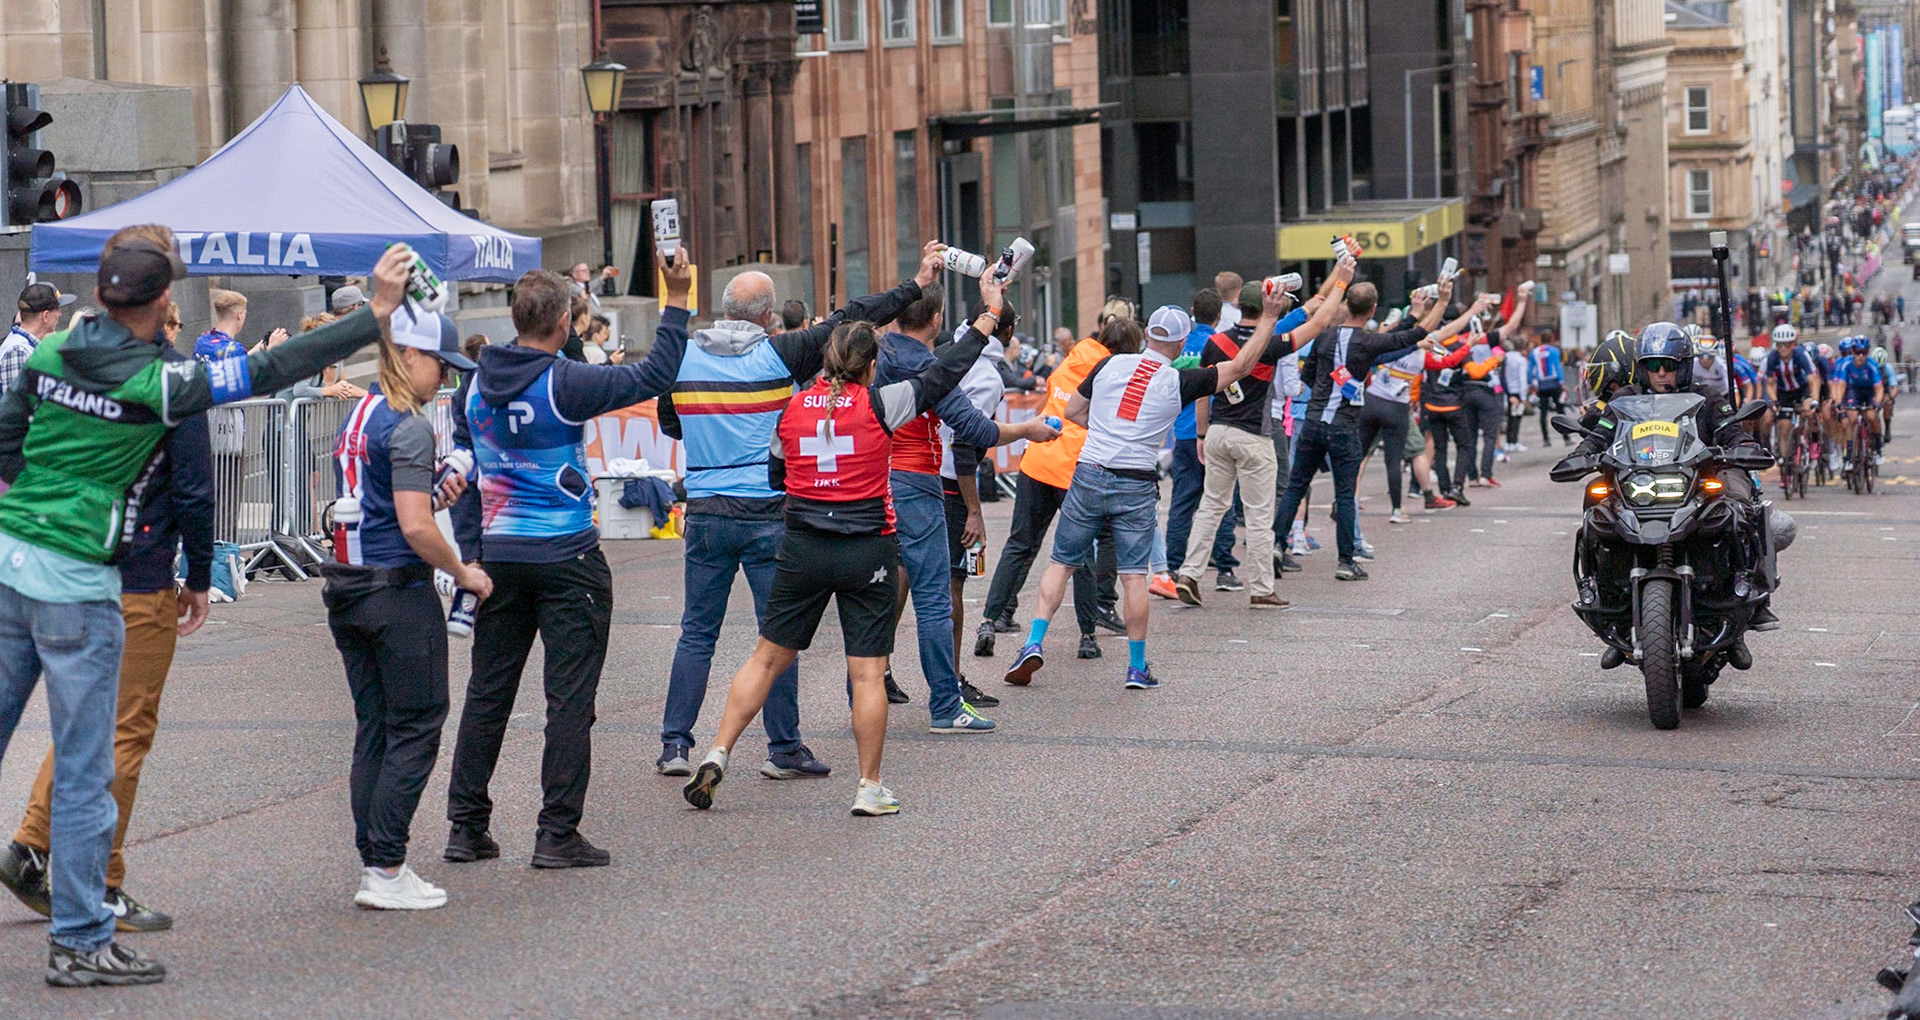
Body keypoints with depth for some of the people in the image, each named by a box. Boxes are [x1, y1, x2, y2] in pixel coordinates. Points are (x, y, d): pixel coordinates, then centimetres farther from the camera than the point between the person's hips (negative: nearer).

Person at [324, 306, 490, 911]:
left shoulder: (358, 416, 14)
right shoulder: (408, 426, -14)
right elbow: (415, 528, -20)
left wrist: (435, 499, 10)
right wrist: (464, 573, -8)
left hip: (348, 589, 9)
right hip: (398, 590, -9)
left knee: (373, 731, 12)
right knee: (416, 729, -2)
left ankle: (374, 863, 13)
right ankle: (386, 871, -4)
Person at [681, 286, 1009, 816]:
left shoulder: (794, 407, 2)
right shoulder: (879, 403, -8)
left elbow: (773, 474, 12)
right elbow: (943, 373, -1)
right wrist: (990, 312, 5)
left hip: (802, 548, 3)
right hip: (868, 549, -3)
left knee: (767, 658, 12)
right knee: (868, 671, 3)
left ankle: (717, 756, 6)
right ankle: (870, 788, 7)